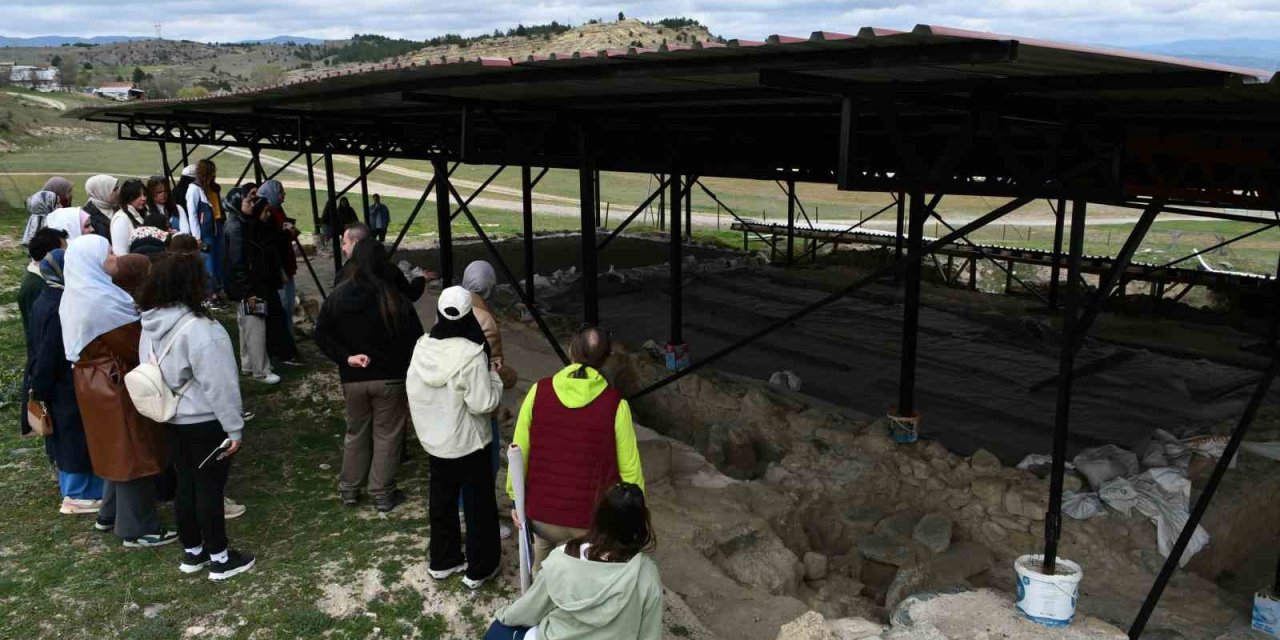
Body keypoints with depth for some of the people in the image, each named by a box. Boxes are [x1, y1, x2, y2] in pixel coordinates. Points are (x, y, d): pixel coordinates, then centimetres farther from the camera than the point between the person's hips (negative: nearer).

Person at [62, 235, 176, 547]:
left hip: (97, 380, 10)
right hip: (115, 384, -10)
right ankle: (137, 529, 10)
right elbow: (136, 345, -19)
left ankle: (110, 514, 34)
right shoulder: (101, 300, -25)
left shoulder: (79, 295, 7)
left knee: (118, 451, 22)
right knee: (132, 454, 1)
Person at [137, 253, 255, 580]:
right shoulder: (197, 328, -25)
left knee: (186, 483, 17)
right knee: (209, 486, 3)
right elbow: (218, 384, -23)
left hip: (172, 419, 8)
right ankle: (220, 559, 15)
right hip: (205, 421, -7)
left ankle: (192, 552, 30)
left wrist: (166, 402, 20)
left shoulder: (151, 325, 1)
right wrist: (234, 427, -17)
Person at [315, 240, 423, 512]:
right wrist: (411, 370, 1)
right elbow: (414, 337, -12)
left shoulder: (337, 297, -3)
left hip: (352, 378, 4)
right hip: (389, 377, -3)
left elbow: (322, 336, -2)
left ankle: (349, 489, 29)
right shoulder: (394, 299, -15)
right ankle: (383, 494, 14)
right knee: (387, 435, 8)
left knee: (356, 432, 20)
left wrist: (345, 357, -5)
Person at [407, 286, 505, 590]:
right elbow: (483, 403, -23)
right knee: (478, 505, 10)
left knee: (442, 501, 21)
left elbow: (413, 392, 3)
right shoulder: (471, 354, -25)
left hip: (434, 441, 6)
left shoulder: (422, 346, -5)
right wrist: (495, 378, -8)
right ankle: (479, 569, 22)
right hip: (468, 443, -6)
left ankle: (442, 560, 35)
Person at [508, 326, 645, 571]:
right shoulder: (615, 403, -15)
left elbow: (519, 451, -1)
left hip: (543, 511, 2)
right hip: (592, 519, -2)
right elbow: (629, 469, -8)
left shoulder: (539, 391, -9)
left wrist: (516, 498, 12)